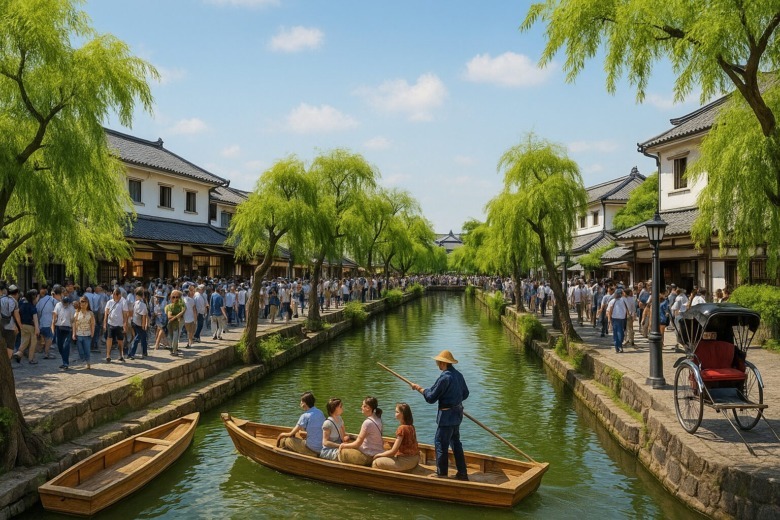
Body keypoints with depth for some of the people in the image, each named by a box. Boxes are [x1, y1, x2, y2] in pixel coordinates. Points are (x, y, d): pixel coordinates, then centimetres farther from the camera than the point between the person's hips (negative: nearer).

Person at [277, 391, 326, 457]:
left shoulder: (305, 416, -13)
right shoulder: (320, 413, 6)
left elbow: (291, 434, -6)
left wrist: (282, 434, 12)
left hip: (311, 450, -7)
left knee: (283, 440, 4)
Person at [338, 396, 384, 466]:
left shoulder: (368, 422, -22)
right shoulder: (377, 419, 4)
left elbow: (358, 443, -17)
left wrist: (344, 445, -2)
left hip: (369, 456, -9)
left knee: (342, 452, -1)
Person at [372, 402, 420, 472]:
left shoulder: (402, 428, -18)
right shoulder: (411, 427, 7)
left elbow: (393, 451, -16)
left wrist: (378, 455, -2)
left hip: (406, 461, -9)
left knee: (376, 463, -7)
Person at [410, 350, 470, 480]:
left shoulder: (444, 377, -22)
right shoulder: (459, 375, 5)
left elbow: (431, 398, -17)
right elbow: (465, 394, 17)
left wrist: (419, 388, -3)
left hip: (446, 415, -9)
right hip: (457, 413, 9)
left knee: (441, 444, 3)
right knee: (456, 443, 18)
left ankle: (441, 474, 11)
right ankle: (462, 473, 23)